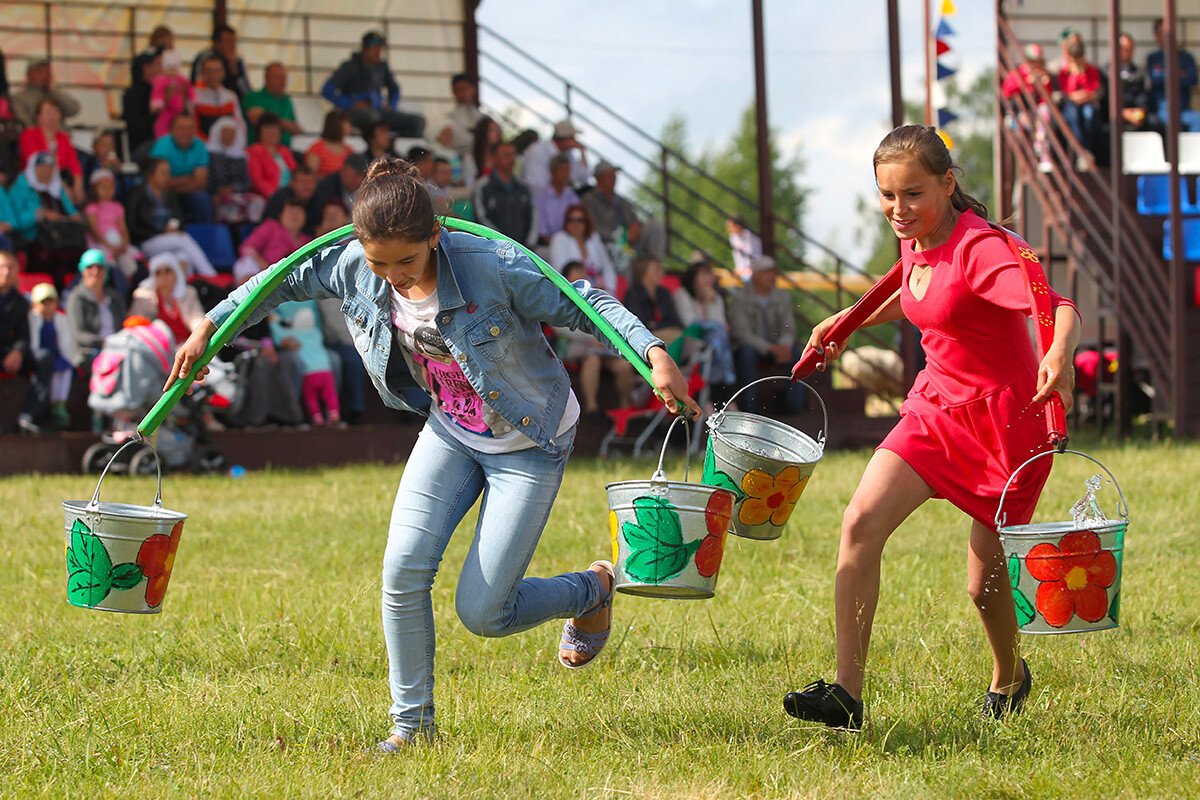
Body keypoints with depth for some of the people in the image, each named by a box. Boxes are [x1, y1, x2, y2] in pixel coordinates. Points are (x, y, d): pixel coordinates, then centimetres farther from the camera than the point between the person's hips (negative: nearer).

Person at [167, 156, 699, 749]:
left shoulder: (493, 267, -31)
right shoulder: (353, 267, -17)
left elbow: (585, 305, -22)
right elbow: (287, 282, 3)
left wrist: (655, 354, -35)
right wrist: (207, 328, 3)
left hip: (527, 443, -5)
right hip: (450, 432, 5)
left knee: (481, 612, -7)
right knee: (404, 570, -11)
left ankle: (592, 588, 24)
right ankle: (411, 723, 7)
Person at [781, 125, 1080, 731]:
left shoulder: (981, 249, -23)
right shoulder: (916, 243, 1)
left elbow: (1057, 305, -38)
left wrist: (1059, 356, -58)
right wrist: (848, 321, 23)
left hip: (1006, 417, -7)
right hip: (938, 406, 7)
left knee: (986, 583, 4)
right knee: (862, 521, -15)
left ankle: (1009, 679, 38)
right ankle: (846, 693, -13)